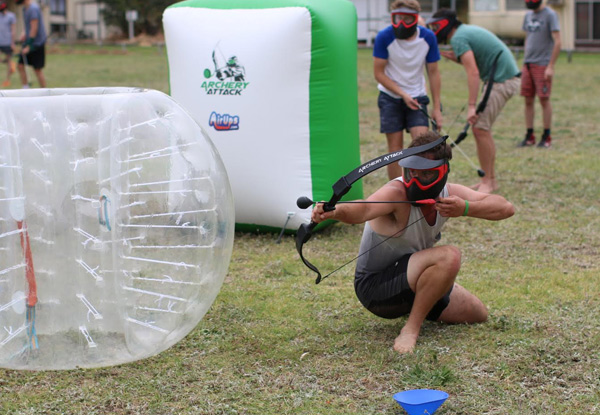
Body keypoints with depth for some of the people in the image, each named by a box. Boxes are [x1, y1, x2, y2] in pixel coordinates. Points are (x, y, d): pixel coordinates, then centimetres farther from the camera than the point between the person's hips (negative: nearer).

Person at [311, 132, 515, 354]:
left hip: (410, 276, 8)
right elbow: (362, 210, -49)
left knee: (478, 314, 16)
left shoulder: (448, 194, -7)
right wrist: (333, 212, -71)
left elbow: (506, 208, -13)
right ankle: (411, 328, -20)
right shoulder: (396, 193, -27)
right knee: (448, 257, -31)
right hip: (375, 285, -8)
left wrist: (465, 208, -32)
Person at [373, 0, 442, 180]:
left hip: (417, 97, 1)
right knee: (395, 150, -2)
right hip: (390, 97, -1)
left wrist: (436, 108, 0)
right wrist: (403, 94, -17)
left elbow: (433, 73, 0)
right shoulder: (384, 37, -16)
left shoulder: (428, 37, -9)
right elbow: (379, 73, -10)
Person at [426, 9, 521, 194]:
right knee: (482, 129, 12)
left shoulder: (458, 38, -14)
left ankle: (488, 182, -5)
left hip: (502, 81, -10)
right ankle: (490, 179, 18)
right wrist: (458, 59, 10)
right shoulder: (467, 30, 16)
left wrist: (472, 106, -27)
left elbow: (473, 72, -24)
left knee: (480, 129, -10)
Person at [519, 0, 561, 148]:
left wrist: (551, 66, -15)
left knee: (544, 100, -4)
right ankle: (529, 136, 11)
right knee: (528, 101, 5)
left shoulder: (550, 15, -7)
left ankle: (547, 136, 4)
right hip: (528, 64, 6)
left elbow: (557, 42, -11)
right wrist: (525, 61, 15)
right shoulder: (528, 15, 14)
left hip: (543, 65, -6)